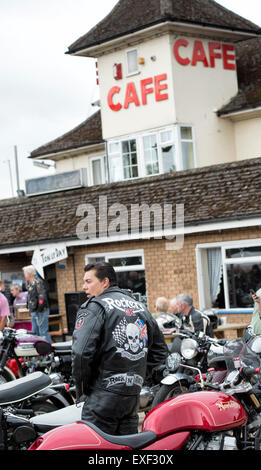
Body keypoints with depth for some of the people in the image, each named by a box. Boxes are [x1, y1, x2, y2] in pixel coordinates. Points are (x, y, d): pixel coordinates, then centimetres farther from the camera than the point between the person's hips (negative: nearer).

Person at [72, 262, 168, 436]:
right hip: (134, 394, 7)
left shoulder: (94, 307, -5)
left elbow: (82, 351, -18)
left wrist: (81, 388, -5)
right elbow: (160, 351, 23)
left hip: (105, 394, -7)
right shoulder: (140, 307, 18)